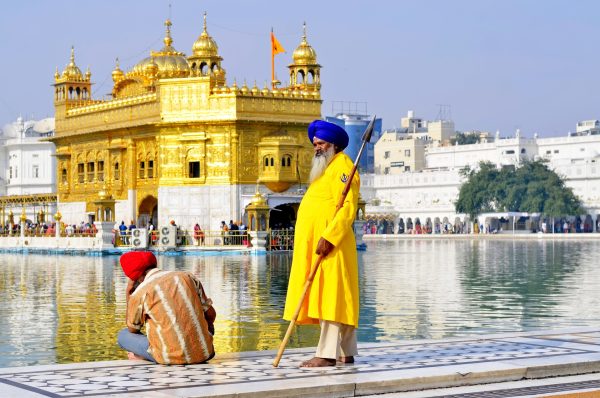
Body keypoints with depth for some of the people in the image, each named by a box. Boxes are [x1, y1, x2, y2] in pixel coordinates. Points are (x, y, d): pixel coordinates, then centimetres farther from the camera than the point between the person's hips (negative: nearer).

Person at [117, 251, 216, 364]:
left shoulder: (140, 293, -4)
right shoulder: (187, 276, 7)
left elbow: (132, 329, 13)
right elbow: (211, 314, 13)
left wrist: (128, 295, 19)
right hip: (204, 354, 2)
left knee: (123, 335, 20)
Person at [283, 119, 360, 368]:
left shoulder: (341, 165, -6)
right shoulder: (323, 170, 23)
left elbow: (348, 207, -17)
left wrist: (328, 237, -24)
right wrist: (317, 240, 15)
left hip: (330, 244, -10)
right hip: (313, 244, 10)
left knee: (331, 297, -11)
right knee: (338, 300, 9)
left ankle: (327, 354, -14)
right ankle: (346, 353, 11)